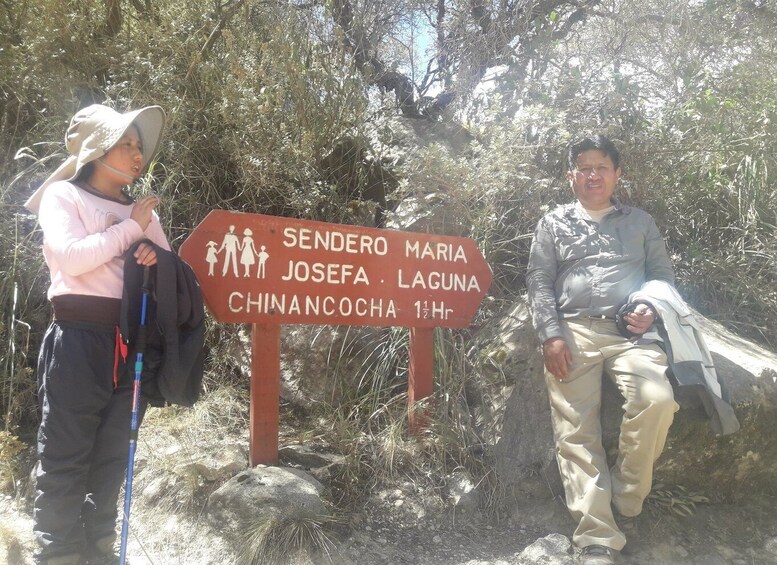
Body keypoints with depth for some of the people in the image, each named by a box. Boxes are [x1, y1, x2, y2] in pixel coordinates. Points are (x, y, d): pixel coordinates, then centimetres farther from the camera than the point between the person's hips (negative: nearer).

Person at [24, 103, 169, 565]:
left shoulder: (142, 209, 16)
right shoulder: (63, 195, 2)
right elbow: (69, 257, -15)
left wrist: (157, 257, -5)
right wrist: (130, 228, -9)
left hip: (131, 341, 5)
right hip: (79, 340, -5)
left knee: (112, 454, 12)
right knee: (65, 455, 0)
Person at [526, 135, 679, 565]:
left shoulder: (640, 222, 22)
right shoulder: (553, 224, 18)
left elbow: (664, 275, 19)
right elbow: (539, 283, 9)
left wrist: (652, 309, -4)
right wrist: (551, 336, -6)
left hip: (629, 332, 1)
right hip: (572, 332, 0)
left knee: (657, 400, -28)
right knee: (576, 433, -12)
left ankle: (625, 501, -7)